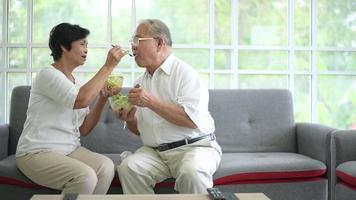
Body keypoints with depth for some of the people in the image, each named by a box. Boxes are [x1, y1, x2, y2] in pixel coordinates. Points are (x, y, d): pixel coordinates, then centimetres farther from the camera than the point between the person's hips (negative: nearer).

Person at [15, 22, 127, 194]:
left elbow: (84, 130, 8)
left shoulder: (75, 82, 14)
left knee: (106, 167, -21)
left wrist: (102, 99, -4)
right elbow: (81, 100, -28)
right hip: (37, 154, -7)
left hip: (70, 150, 7)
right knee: (86, 177, -30)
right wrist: (108, 66, -21)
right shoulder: (48, 75, -10)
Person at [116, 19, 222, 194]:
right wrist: (130, 120, -2)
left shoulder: (185, 73, -7)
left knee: (191, 171, -35)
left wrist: (151, 102, -20)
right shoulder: (141, 82, 13)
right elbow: (139, 130, 21)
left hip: (194, 146, -5)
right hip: (155, 151, 5)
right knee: (127, 167, -21)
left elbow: (193, 120, -20)